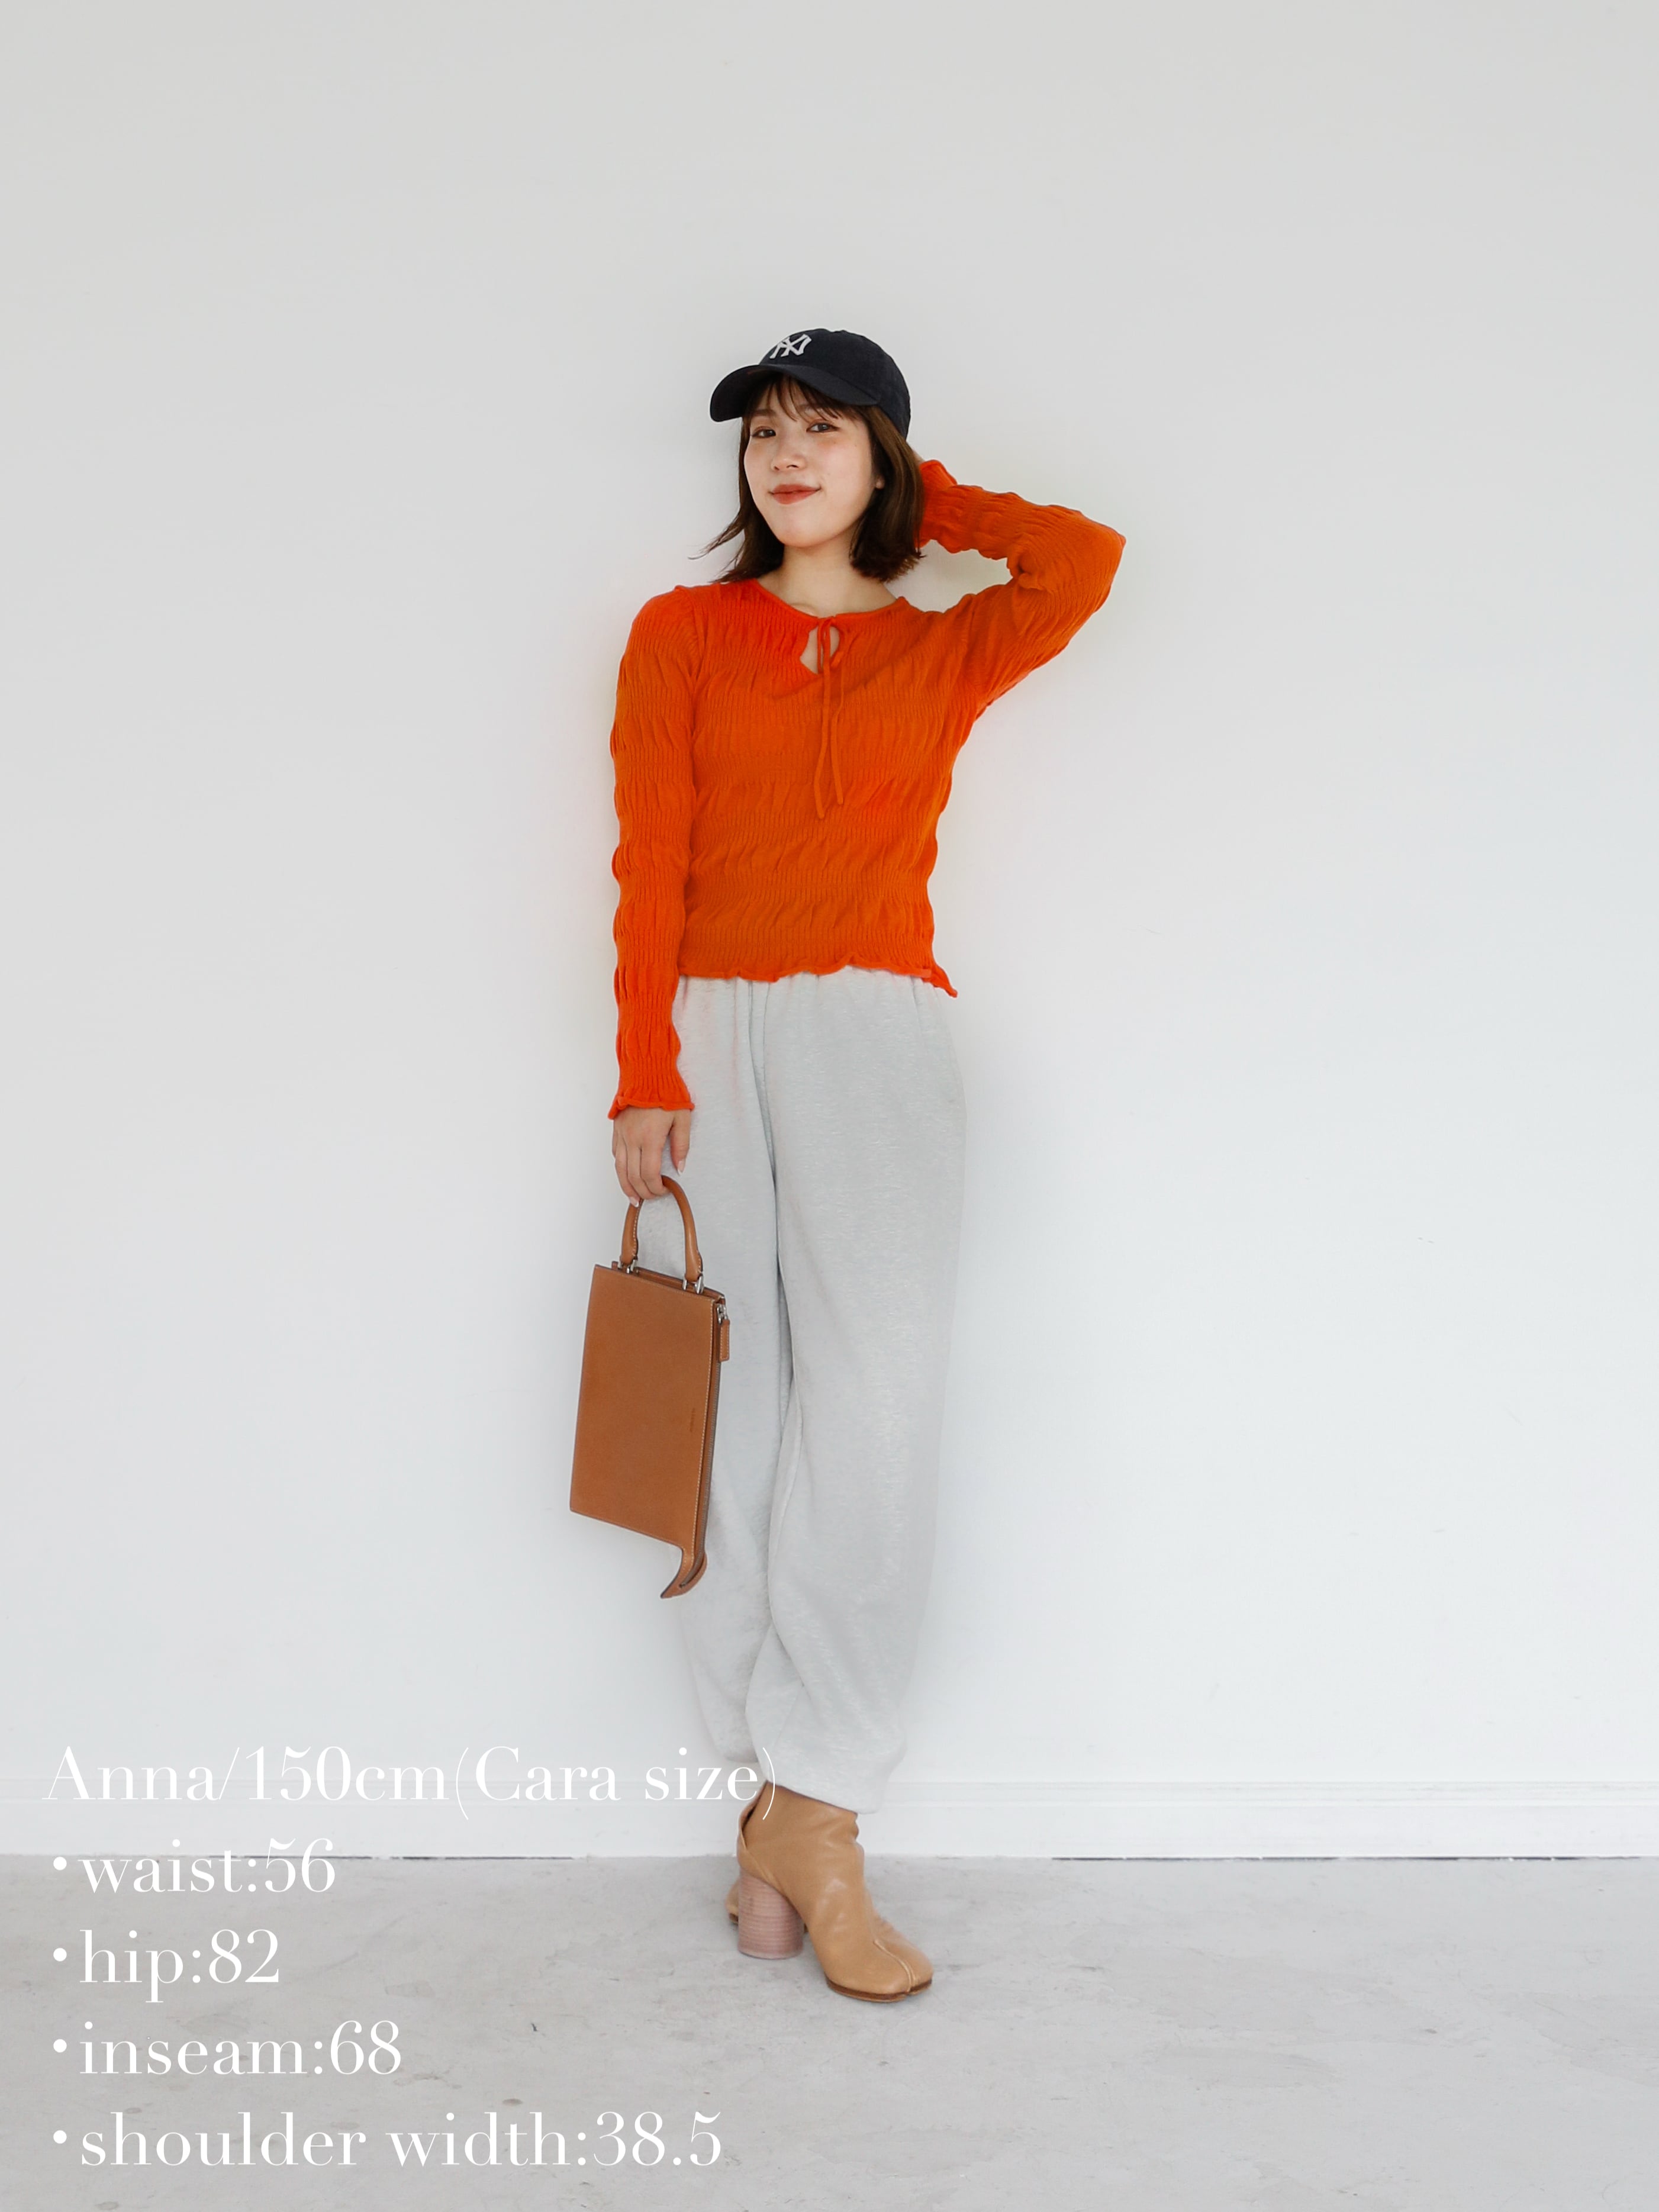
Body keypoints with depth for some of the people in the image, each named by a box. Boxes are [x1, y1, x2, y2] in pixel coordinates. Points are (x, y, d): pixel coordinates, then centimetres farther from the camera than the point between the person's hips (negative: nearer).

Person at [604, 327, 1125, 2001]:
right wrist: (646, 1080, -6)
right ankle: (780, 1800, 3)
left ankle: (807, 1807, -11)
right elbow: (649, 870, 5)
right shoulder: (680, 633, 15)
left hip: (875, 1038, 0)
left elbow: (1083, 558, -4)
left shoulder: (947, 653, 16)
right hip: (706, 1039, 1)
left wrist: (921, 502, 12)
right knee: (732, 1421, -4)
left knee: (874, 1394, -18)